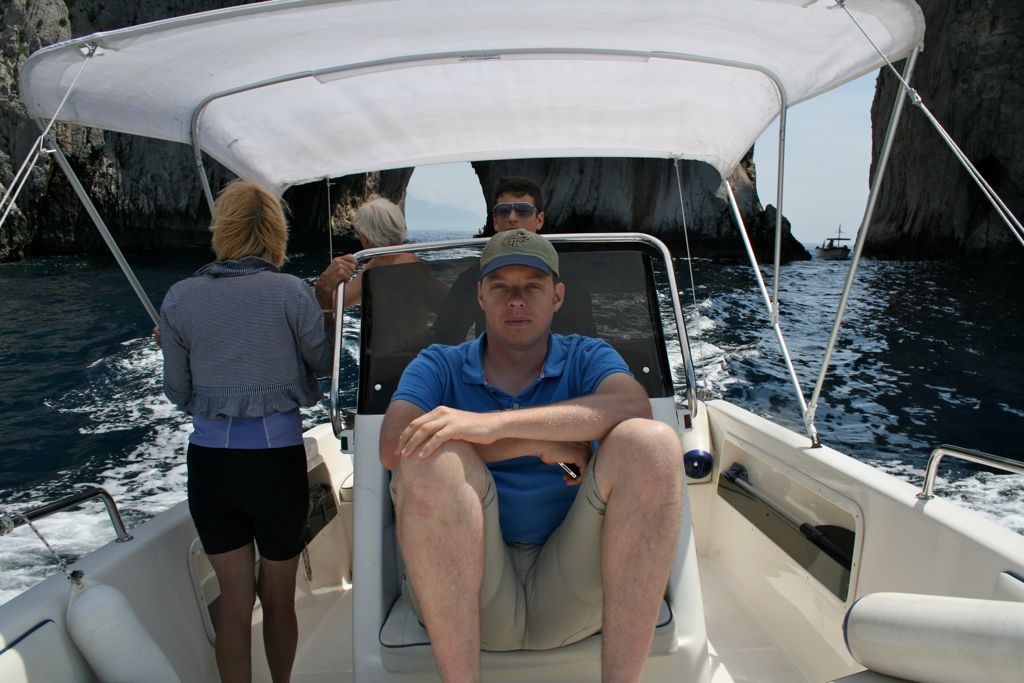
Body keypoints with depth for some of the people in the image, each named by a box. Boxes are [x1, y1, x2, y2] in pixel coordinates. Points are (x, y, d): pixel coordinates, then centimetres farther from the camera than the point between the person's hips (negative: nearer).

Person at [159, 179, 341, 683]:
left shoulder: (180, 298, -2)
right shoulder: (292, 292, -10)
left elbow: (178, 391, 4)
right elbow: (323, 363, 3)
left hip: (209, 458, 2)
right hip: (277, 457, -1)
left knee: (234, 600, 16)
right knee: (279, 598, 18)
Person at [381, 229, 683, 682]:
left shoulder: (586, 357, 10)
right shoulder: (440, 366, 9)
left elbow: (633, 407, -15)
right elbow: (393, 448, -12)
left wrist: (497, 424, -26)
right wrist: (542, 443, -13)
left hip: (572, 593, 1)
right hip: (467, 592, 0)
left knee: (650, 441, -22)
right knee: (434, 455, -26)